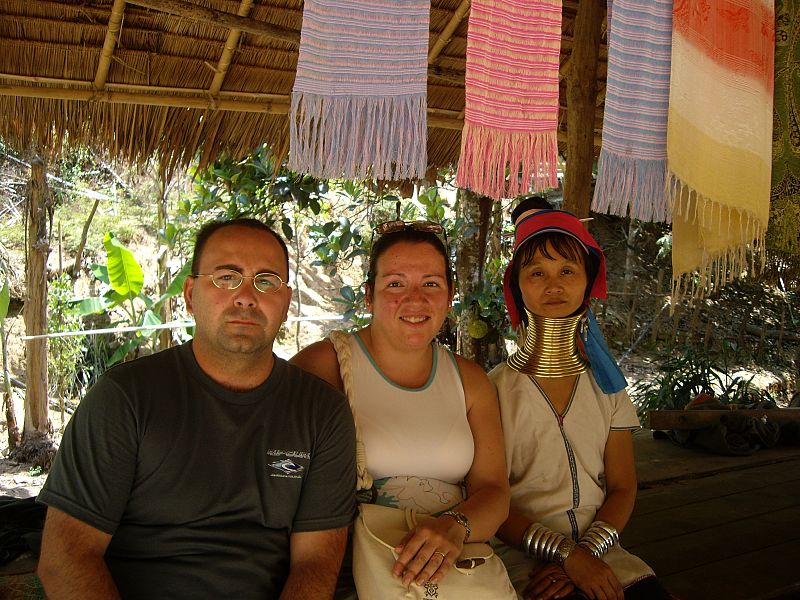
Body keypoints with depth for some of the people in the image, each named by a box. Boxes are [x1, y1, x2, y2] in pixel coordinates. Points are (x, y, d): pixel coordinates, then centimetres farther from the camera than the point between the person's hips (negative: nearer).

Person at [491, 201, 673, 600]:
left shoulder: (606, 384, 7)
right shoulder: (495, 388, -4)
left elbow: (622, 488, 6)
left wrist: (586, 552, -10)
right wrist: (565, 554, -15)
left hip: (600, 552, 4)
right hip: (523, 554, -4)